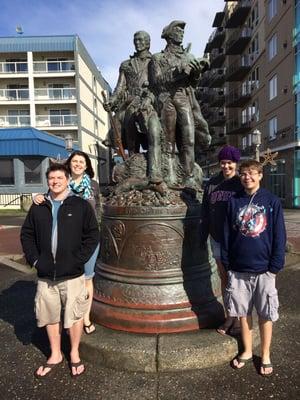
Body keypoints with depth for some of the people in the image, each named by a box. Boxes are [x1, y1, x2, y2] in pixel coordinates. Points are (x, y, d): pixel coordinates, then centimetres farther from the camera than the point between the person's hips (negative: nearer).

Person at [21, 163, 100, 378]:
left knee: (75, 314, 8)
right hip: (45, 275, 3)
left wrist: (79, 259, -10)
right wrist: (34, 259, 0)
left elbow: (93, 235, -4)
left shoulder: (81, 205, -4)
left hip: (72, 274, -3)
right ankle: (55, 355, 37)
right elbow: (27, 234, 11)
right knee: (50, 316, 15)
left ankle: (75, 354, 32)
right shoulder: (38, 207, 6)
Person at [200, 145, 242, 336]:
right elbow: (205, 211, 9)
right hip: (217, 239, 5)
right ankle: (230, 315, 29)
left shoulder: (242, 184, -8)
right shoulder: (212, 184, 5)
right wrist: (203, 235, 9)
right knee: (224, 278, 14)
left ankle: (240, 318, 24)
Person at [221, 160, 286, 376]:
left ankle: (265, 355, 32)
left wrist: (275, 266, -7)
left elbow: (279, 236, -3)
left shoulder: (272, 201, -4)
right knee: (243, 313, 15)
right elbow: (227, 233, 5)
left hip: (263, 270, -2)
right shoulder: (234, 201, 2)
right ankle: (247, 351, 35)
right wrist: (226, 262, 3)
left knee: (265, 315, 12)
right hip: (239, 269, 2)